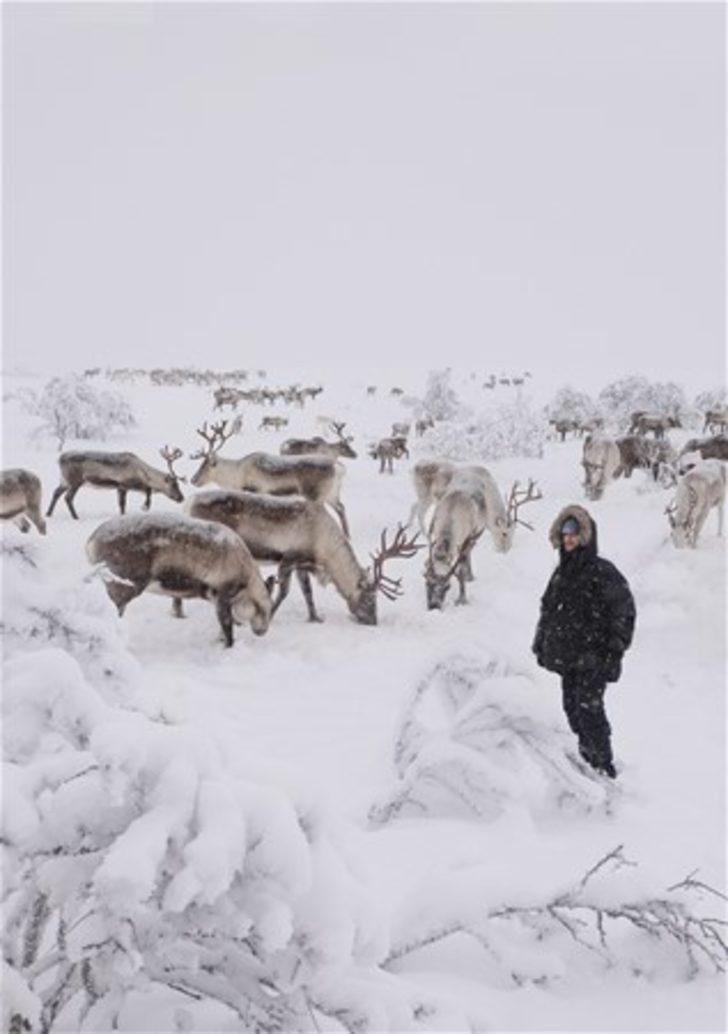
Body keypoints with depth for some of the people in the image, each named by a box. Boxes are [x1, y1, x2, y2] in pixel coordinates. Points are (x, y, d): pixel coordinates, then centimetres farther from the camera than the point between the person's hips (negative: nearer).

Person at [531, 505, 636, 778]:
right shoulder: (561, 572, 13)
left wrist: (614, 647, -14)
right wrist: (541, 644, 19)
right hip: (567, 656, 7)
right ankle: (587, 754, 24)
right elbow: (548, 609, 22)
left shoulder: (603, 572, -9)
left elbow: (624, 609, -10)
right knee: (572, 706, 10)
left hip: (593, 657, -7)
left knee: (589, 708, -12)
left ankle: (603, 764, -2)